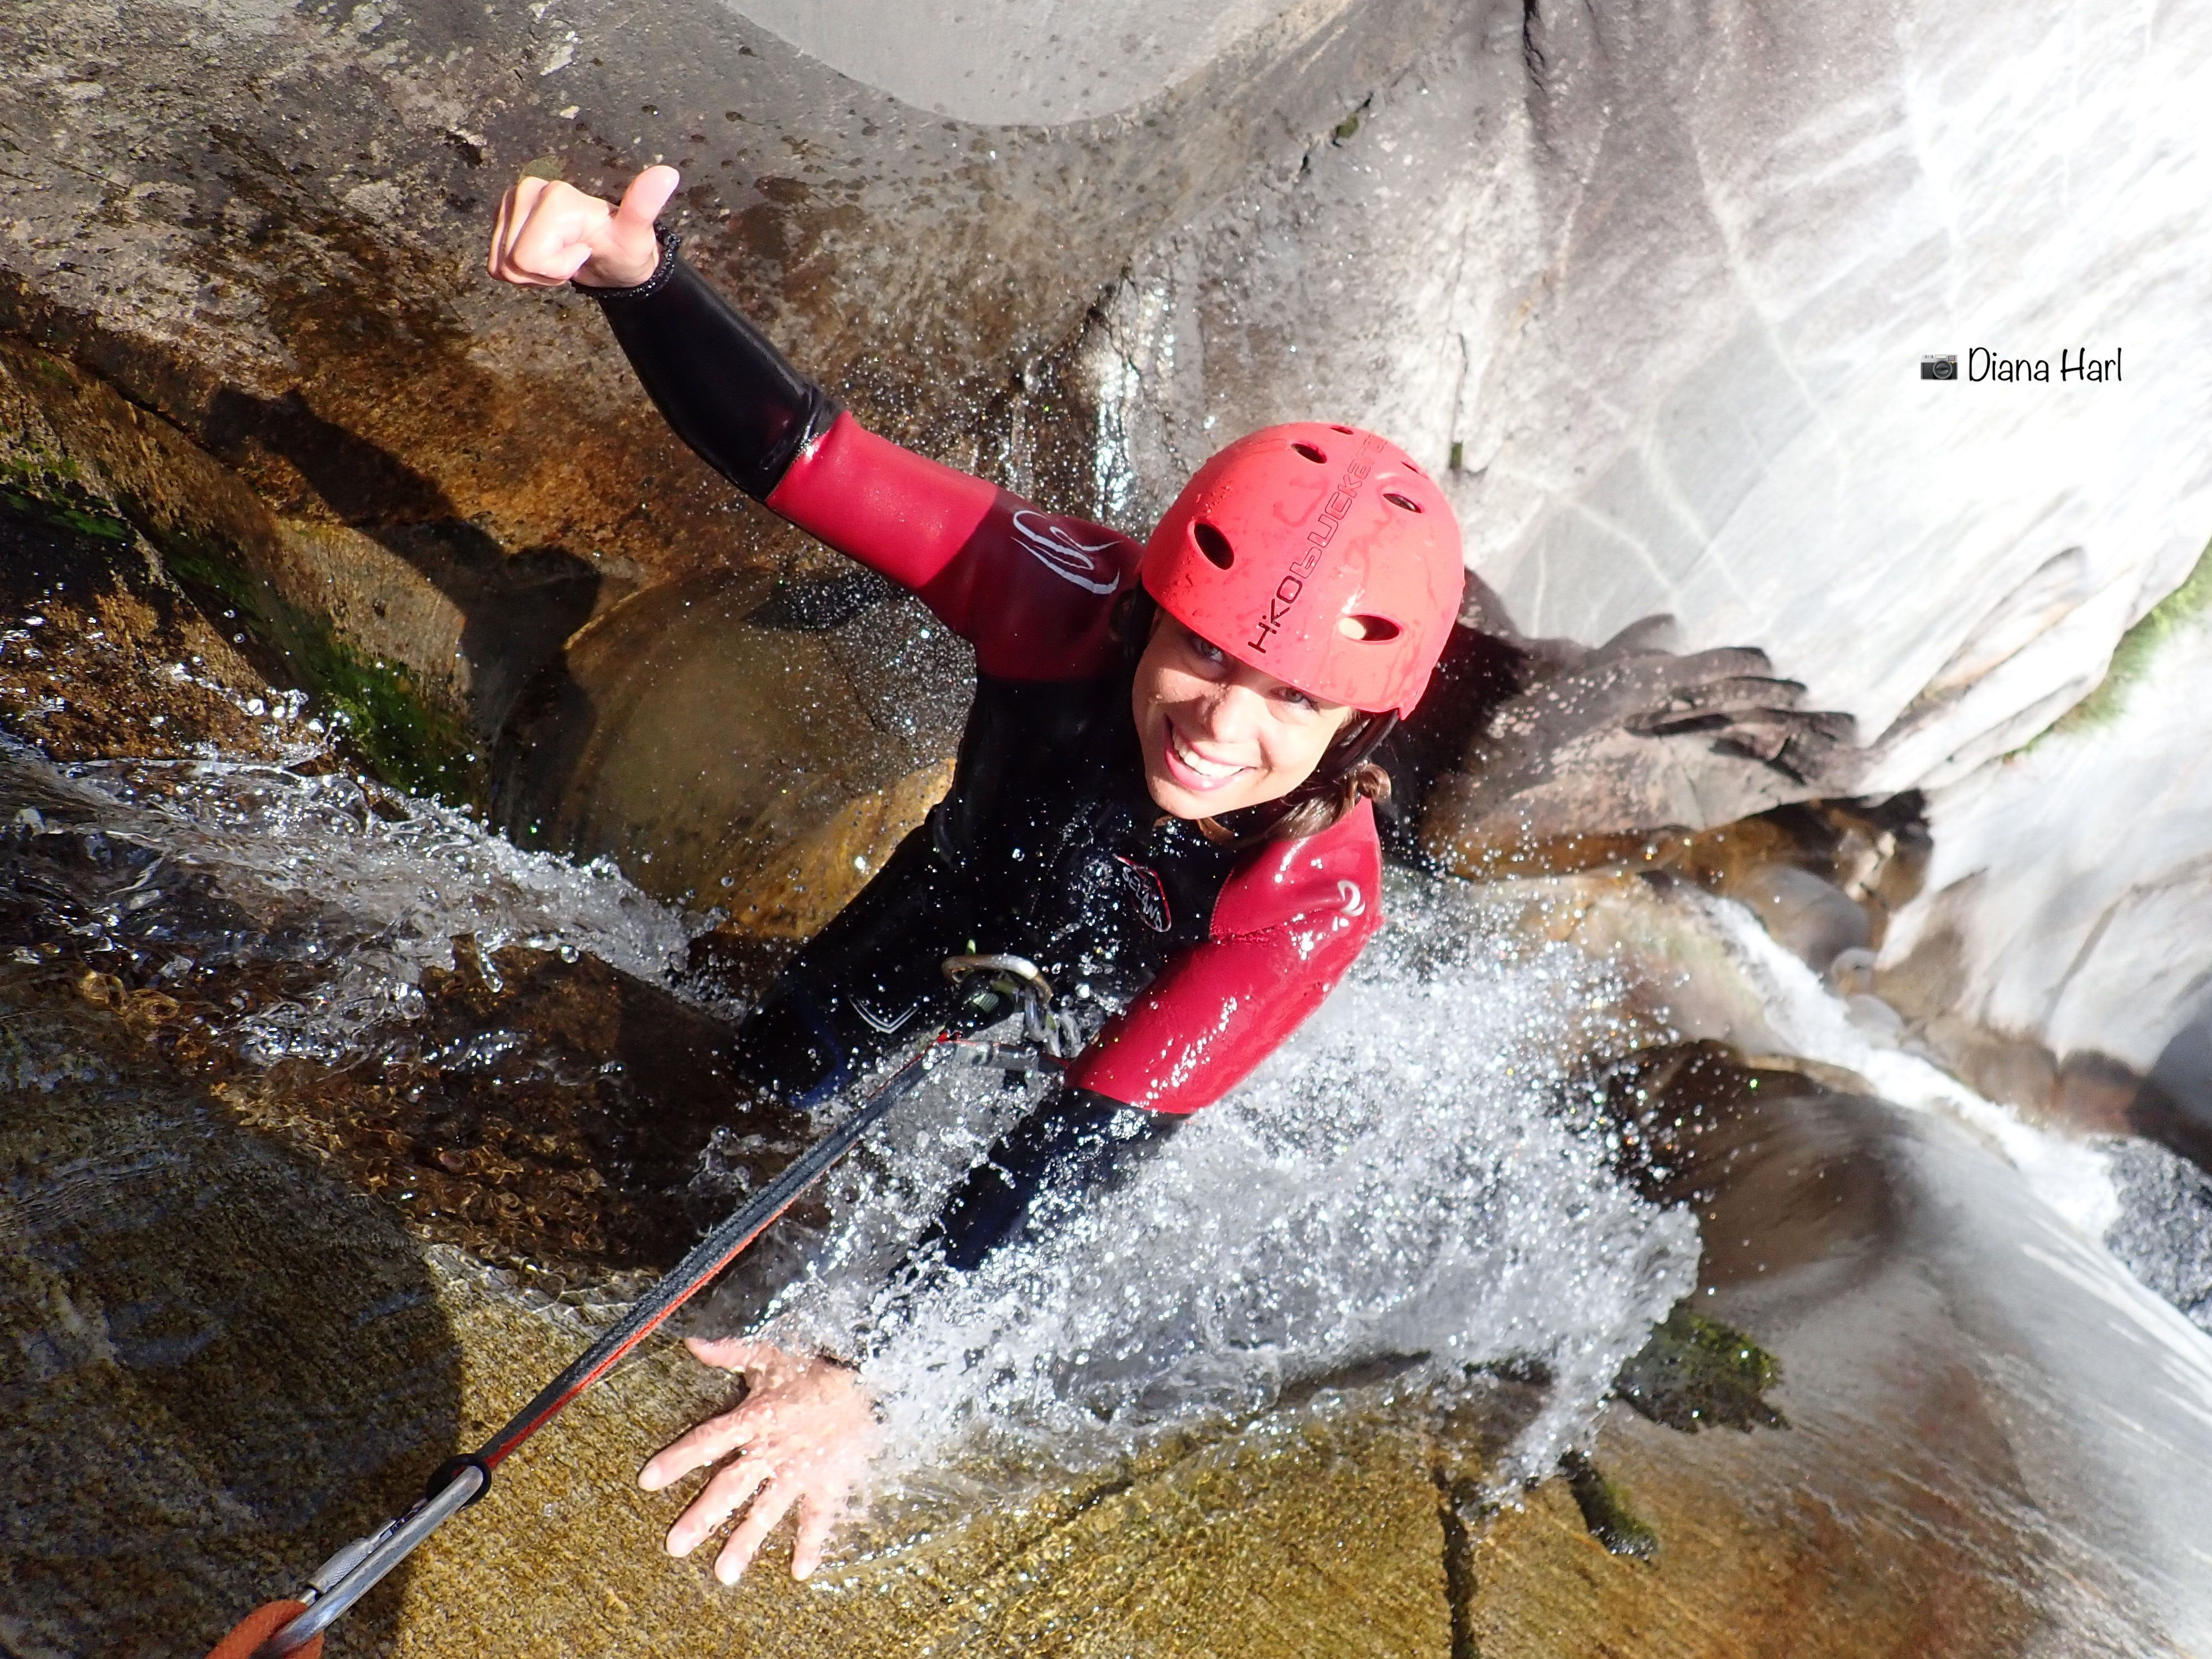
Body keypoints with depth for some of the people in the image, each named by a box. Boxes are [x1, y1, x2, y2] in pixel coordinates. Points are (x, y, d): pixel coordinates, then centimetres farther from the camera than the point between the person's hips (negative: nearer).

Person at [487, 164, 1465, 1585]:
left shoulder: (1316, 904, -43)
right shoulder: (1077, 599, -40)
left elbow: (1086, 1141, -45)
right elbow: (799, 453, -41)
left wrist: (869, 1369, -54)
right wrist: (637, 274, -60)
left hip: (1108, 1024, -2)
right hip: (952, 900, 3)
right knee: (773, 1080, 25)